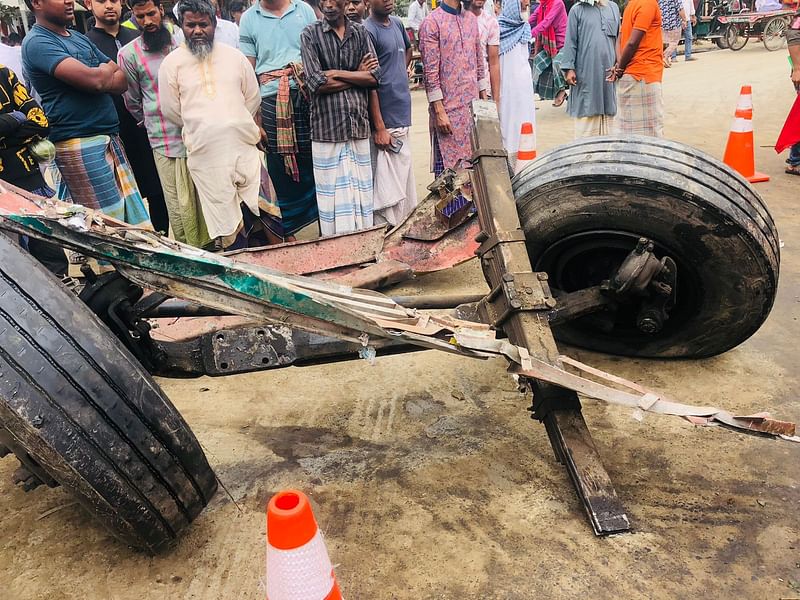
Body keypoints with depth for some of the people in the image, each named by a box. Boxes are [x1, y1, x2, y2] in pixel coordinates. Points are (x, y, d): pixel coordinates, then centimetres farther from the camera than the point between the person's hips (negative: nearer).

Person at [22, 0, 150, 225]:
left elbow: (123, 80, 12)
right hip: (80, 145, -8)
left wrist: (100, 78, -7)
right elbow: (94, 80, -19)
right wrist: (106, 69, 3)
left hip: (110, 137, 8)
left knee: (135, 217, 5)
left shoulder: (81, 38, 19)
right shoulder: (37, 43, -6)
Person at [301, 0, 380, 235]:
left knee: (361, 188, 5)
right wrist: (358, 75, -2)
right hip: (327, 126, -3)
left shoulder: (360, 32, 11)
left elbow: (375, 76, 1)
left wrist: (336, 73, -7)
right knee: (333, 191, 0)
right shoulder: (310, 34, 2)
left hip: (358, 124, 3)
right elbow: (317, 83, -9)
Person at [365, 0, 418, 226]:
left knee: (405, 179, 15)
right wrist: (379, 128, -19)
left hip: (403, 116, 9)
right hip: (386, 122, -8)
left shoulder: (397, 23, 12)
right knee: (388, 187, -6)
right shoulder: (367, 31, -12)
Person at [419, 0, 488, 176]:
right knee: (447, 167, -2)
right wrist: (439, 112, -16)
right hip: (449, 108, -6)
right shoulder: (431, 23, -9)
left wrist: (484, 99, 13)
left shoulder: (471, 18, 13)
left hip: (473, 104, 6)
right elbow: (430, 72, -13)